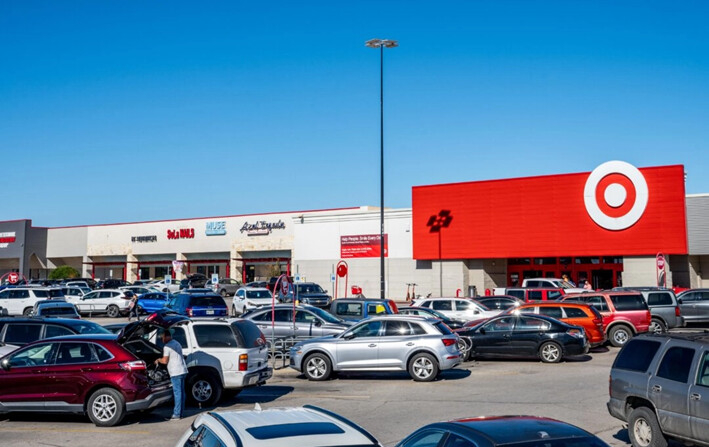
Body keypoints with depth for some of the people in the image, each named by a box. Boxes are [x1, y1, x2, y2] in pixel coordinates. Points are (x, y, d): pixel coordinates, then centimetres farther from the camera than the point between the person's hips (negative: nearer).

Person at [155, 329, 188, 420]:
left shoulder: (167, 346, -10)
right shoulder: (177, 344, 19)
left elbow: (165, 361, -14)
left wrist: (158, 360, 7)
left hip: (176, 372, -9)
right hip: (183, 370, 9)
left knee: (177, 392, -8)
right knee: (181, 392, 11)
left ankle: (176, 414, -5)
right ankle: (180, 413, 17)